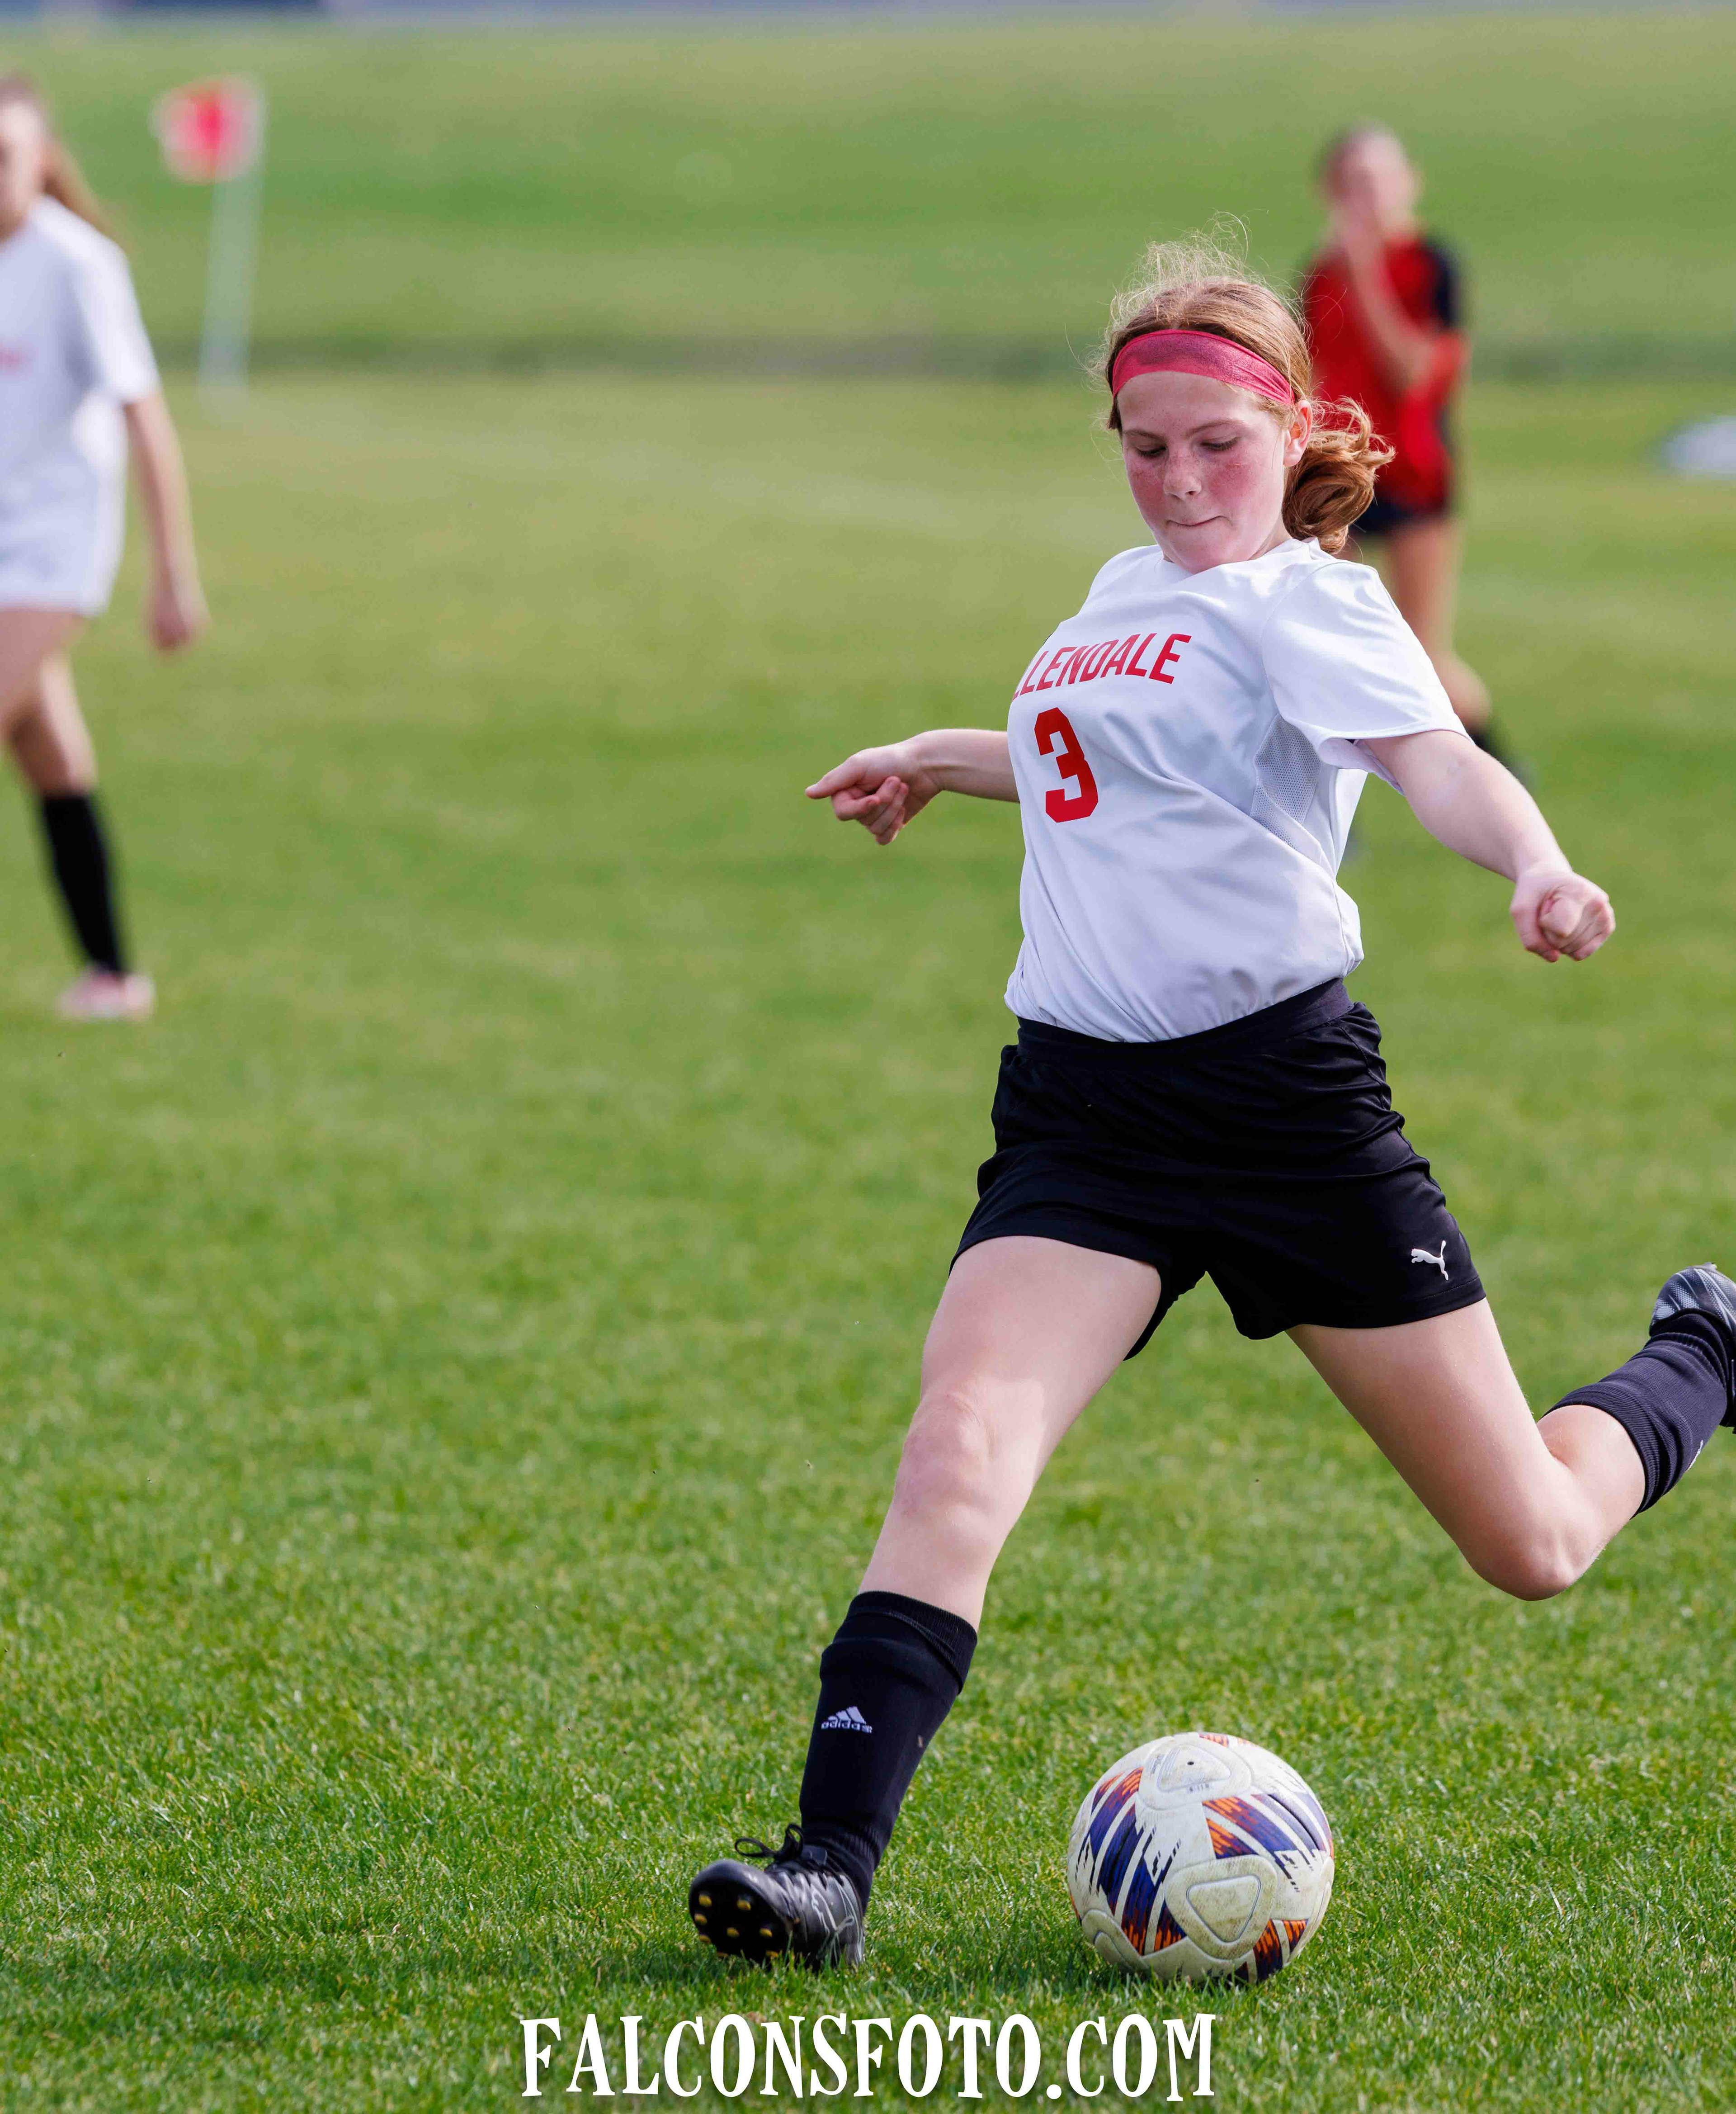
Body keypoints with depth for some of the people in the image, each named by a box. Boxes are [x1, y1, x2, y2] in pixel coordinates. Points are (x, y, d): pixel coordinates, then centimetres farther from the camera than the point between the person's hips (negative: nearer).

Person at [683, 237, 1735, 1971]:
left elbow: (1435, 760, -26)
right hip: (1085, 1113, 5)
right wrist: (940, 759, 49)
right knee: (955, 1458, -21)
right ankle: (831, 1863, -26)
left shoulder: (1305, 599, -6)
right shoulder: (1129, 593, 15)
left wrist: (1537, 870, -47)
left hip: (1286, 1094, -5)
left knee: (1533, 1544, 6)